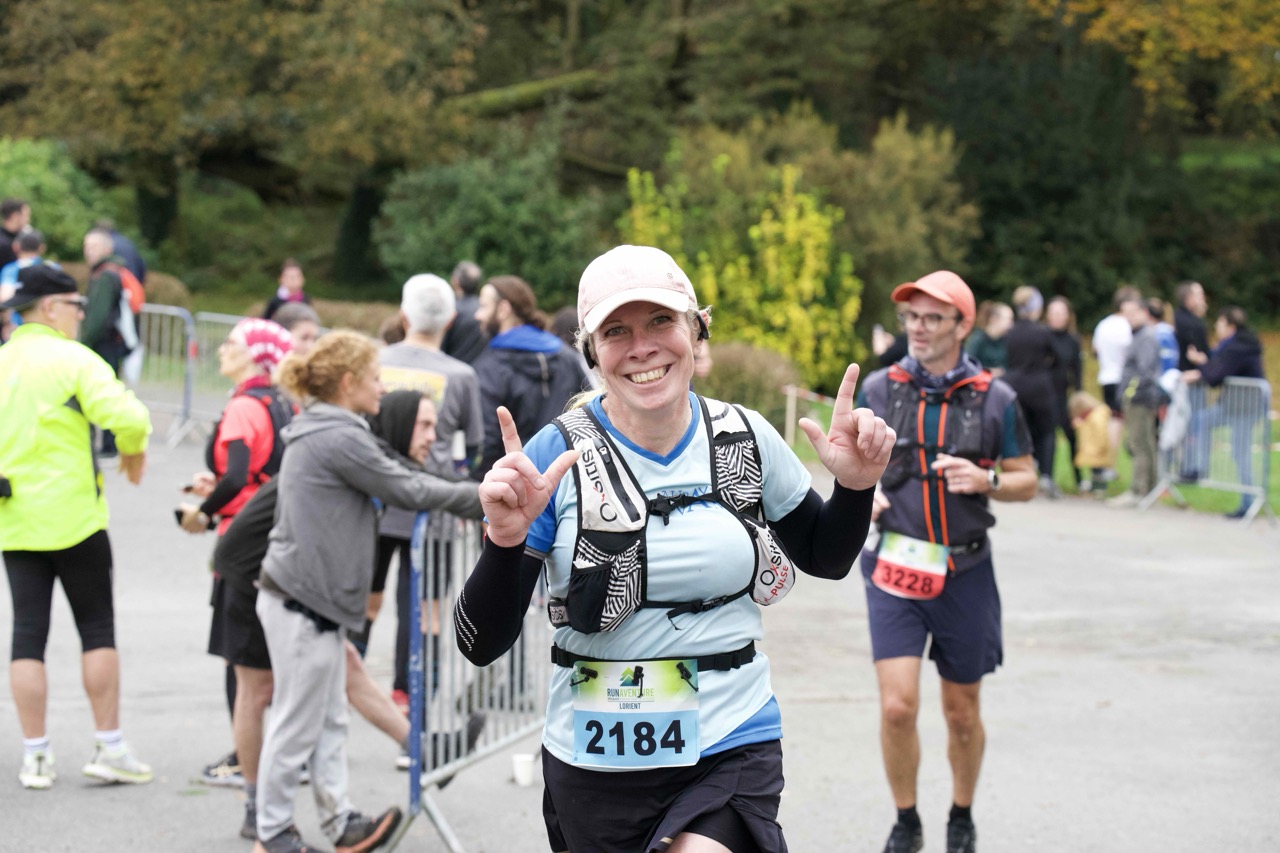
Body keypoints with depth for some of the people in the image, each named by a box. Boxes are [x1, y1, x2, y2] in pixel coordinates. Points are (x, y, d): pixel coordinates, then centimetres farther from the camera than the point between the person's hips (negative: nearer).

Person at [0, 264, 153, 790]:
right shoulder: (73, 359, -9)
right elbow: (124, 415, -20)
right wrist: (134, 450, 0)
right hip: (73, 519, -5)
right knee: (97, 629, 5)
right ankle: (108, 747, 6)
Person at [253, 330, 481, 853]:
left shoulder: (319, 433, 14)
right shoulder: (340, 439, -18)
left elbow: (394, 483, 17)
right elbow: (408, 491, -14)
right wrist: (483, 498, -6)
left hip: (309, 598, 10)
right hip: (302, 603, -10)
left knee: (330, 720, 14)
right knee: (297, 723, 1)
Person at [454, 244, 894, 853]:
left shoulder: (747, 440, -1)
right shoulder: (556, 457, -9)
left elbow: (824, 558, 16)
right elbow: (482, 645, -10)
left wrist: (855, 484, -4)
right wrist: (506, 541, -28)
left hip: (732, 751, 0)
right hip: (594, 767, 0)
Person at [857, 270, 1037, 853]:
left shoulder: (995, 399, -3)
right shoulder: (879, 389, 0)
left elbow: (1026, 481, 4)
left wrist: (985, 481, -16)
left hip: (965, 572, 0)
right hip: (895, 568, 0)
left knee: (962, 713, 11)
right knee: (898, 706, -11)